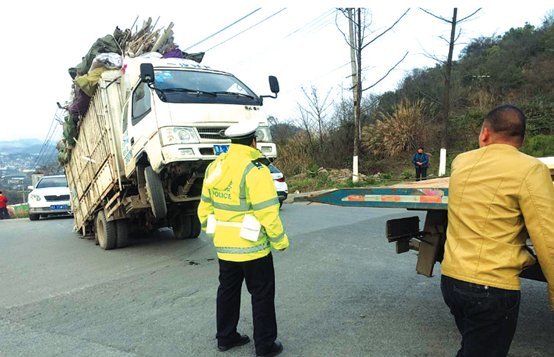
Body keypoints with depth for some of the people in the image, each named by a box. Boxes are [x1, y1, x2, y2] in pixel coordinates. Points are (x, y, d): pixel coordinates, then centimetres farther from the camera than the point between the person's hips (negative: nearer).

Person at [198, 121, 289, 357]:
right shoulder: (255, 170, -19)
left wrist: (210, 230, 22)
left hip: (224, 246, 7)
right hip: (252, 247, -6)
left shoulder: (214, 167, 3)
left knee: (228, 291, 20)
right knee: (262, 295, 9)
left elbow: (205, 207, 9)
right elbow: (268, 213, -21)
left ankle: (225, 337, 34)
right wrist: (280, 241, -8)